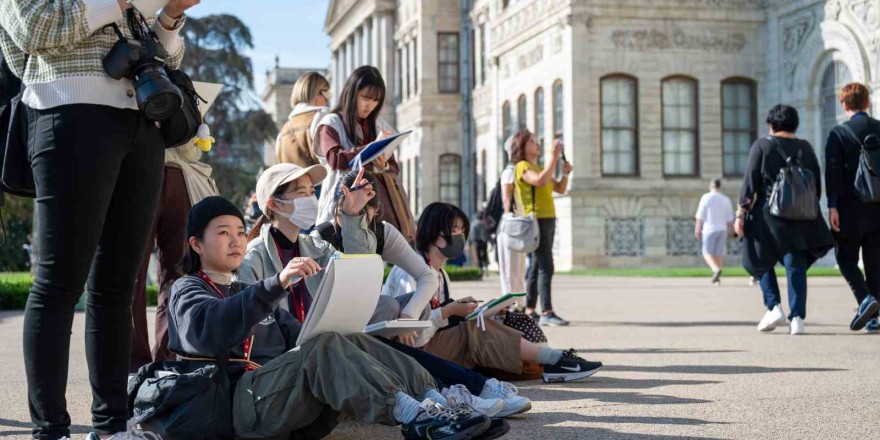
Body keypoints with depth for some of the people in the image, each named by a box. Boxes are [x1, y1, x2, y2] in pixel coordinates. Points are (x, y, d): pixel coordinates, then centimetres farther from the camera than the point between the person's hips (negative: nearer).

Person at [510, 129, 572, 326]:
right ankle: (547, 313, -21)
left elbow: (560, 189, 19)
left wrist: (565, 173, 2)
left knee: (537, 267, 10)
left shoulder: (539, 168, 22)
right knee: (546, 267, -17)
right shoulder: (522, 167, -6)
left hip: (548, 220, 9)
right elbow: (541, 181, -25)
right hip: (536, 221, -9)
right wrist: (554, 156, -24)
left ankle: (529, 311, 14)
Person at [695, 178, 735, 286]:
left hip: (709, 229, -3)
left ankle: (716, 269, -25)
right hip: (722, 229, 3)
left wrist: (698, 229, -1)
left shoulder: (706, 198, -4)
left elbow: (700, 216, -6)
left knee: (707, 252, 0)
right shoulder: (726, 199, 5)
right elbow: (729, 218, 7)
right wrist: (730, 230, 17)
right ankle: (717, 278, 7)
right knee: (719, 253, 8)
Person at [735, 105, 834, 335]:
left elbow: (750, 182, -6)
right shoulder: (806, 148, 10)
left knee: (761, 261, 14)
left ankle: (774, 307, -1)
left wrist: (740, 214, -3)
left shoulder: (762, 146, -1)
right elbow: (817, 186, 12)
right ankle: (797, 318, -4)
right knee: (796, 265, 3)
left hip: (768, 213, -3)